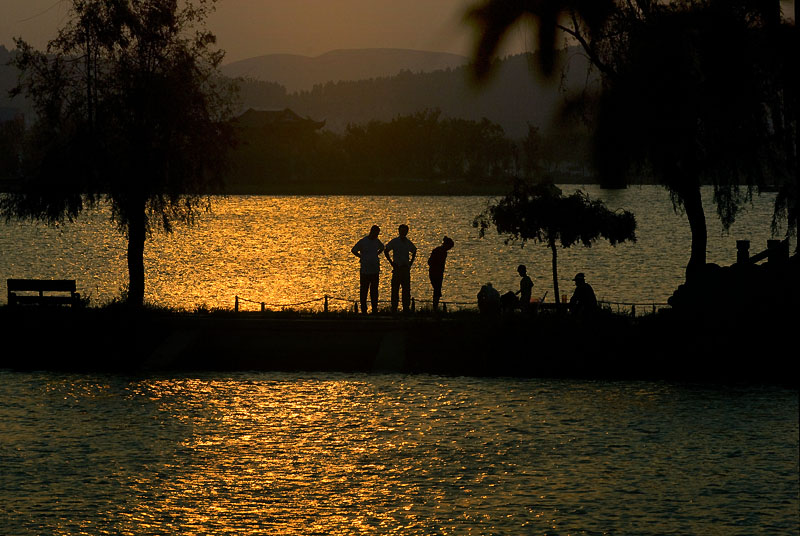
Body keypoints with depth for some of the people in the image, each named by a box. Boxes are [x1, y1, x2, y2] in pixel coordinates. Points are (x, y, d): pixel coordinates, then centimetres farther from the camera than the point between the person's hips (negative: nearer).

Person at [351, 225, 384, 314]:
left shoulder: (377, 241, 9)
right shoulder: (363, 241, -6)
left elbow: (382, 247, 30)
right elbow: (353, 250, 5)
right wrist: (361, 257, 1)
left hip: (375, 270, 5)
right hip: (365, 270, -5)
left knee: (374, 291, 6)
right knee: (364, 291, -2)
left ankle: (374, 310, 9)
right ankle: (363, 310, 2)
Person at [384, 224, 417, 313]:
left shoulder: (408, 243, 9)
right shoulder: (394, 242, -1)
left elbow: (414, 252, 25)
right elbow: (386, 251, 6)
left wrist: (411, 262, 12)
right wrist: (391, 262, -2)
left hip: (406, 268, 3)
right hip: (397, 268, -3)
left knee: (406, 289, 5)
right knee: (395, 289, -4)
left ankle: (406, 308, 11)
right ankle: (394, 309, -1)